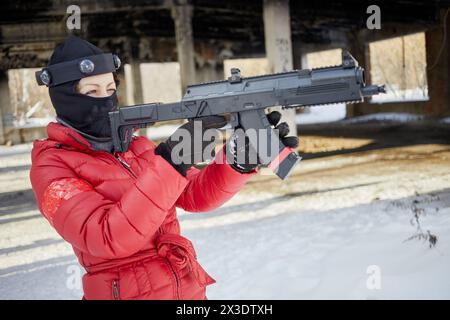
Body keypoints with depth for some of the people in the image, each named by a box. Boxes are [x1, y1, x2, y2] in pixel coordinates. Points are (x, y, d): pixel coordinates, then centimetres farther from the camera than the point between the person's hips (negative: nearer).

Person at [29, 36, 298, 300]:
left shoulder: (136, 146, 5)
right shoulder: (51, 166, -12)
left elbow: (197, 194, -2)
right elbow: (108, 239, -25)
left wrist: (242, 156, -19)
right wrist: (171, 160, -31)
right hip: (127, 293, -5)